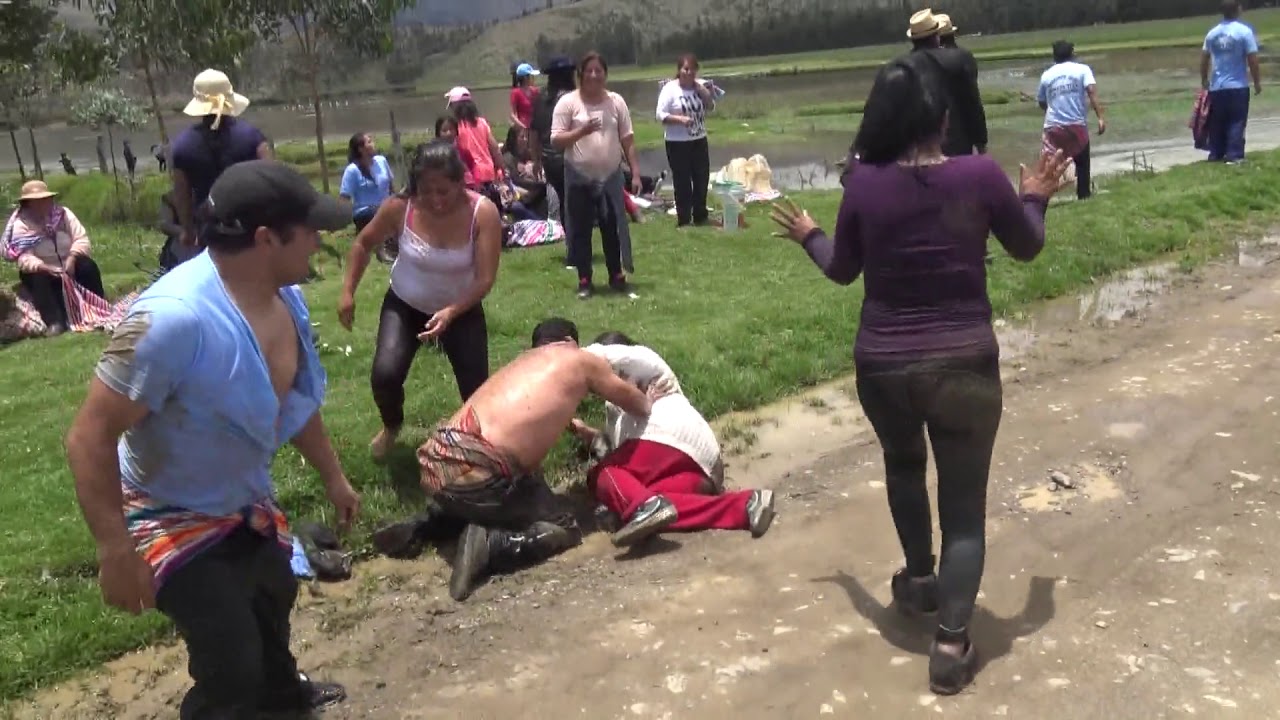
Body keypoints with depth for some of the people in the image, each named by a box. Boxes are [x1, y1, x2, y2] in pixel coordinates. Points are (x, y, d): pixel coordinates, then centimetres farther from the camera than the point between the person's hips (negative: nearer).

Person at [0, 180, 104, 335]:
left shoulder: (63, 213, -3)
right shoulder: (21, 224, -11)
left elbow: (82, 239, -11)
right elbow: (24, 259, -22)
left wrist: (72, 257, -30)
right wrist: (45, 268, -40)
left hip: (69, 266, 2)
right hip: (43, 270, -2)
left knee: (88, 266, -27)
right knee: (37, 278, -33)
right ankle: (55, 323, -41)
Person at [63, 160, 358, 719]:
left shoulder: (284, 296, -11)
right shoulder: (176, 317, -37)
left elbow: (295, 398, 7)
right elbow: (89, 438, -32)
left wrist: (332, 476, 16)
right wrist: (116, 551, -32)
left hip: (246, 499, 9)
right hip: (172, 517, -8)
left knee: (273, 596, 30)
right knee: (231, 669, -11)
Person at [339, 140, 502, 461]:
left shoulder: (483, 212, -26)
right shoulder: (399, 206, -23)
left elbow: (485, 279, -25)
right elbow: (363, 244, -4)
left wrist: (450, 312, -38)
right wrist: (348, 293, -8)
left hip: (462, 309, 0)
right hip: (404, 305, 0)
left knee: (476, 387, -5)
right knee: (385, 376, -17)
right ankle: (391, 426, 19)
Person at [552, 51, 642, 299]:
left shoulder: (616, 102, 4)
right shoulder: (568, 102, -5)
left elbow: (627, 140, 6)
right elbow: (556, 140, -8)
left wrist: (635, 172, 1)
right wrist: (581, 132, -23)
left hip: (610, 176, 2)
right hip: (579, 178, -2)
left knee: (613, 228, 8)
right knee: (580, 230, 4)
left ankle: (616, 275, 21)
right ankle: (584, 280, 13)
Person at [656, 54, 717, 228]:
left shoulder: (700, 86, 5)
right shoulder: (670, 89, -11)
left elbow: (711, 107, 6)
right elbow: (660, 115, -15)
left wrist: (704, 93, -10)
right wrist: (680, 119, -27)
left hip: (699, 141, 6)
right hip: (677, 143, -5)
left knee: (702, 180, 13)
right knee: (682, 183, -1)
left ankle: (700, 216, 27)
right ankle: (684, 220, 7)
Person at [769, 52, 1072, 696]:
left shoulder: (864, 183, -8)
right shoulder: (980, 176, -10)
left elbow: (843, 270, 7)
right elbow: (1026, 249, 7)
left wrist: (808, 235, 27)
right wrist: (1036, 198, 26)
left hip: (882, 366, 2)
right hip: (964, 365, -1)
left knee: (903, 464, 31)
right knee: (965, 507, 11)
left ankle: (919, 579, 44)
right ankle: (951, 642, 6)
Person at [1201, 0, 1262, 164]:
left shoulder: (1212, 33, 4)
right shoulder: (1245, 31, -10)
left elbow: (1204, 59, 10)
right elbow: (1252, 60, -10)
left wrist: (1204, 80, 24)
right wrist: (1257, 82, 0)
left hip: (1216, 87, 4)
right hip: (1238, 86, -4)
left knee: (1217, 123, 12)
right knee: (1237, 122, 0)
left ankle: (1215, 154, 15)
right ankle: (1234, 155, -5)